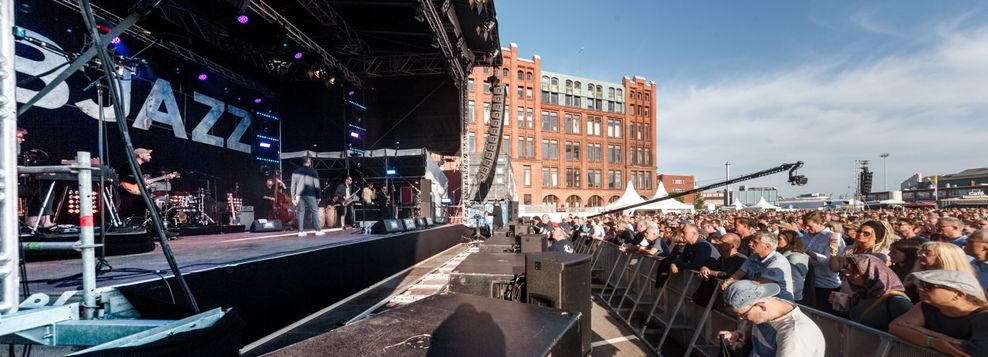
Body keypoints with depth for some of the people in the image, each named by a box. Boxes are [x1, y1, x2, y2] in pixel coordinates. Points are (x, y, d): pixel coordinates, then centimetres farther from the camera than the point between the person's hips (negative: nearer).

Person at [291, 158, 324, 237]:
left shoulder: (296, 171, 8)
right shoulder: (313, 171, 2)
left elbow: (293, 185, 5)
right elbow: (316, 185, -1)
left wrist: (293, 197, 7)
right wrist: (318, 196, 6)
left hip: (299, 195, 3)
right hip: (310, 194, -3)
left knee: (300, 212, 4)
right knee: (315, 211, 3)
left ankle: (301, 231, 2)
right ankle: (318, 230, 2)